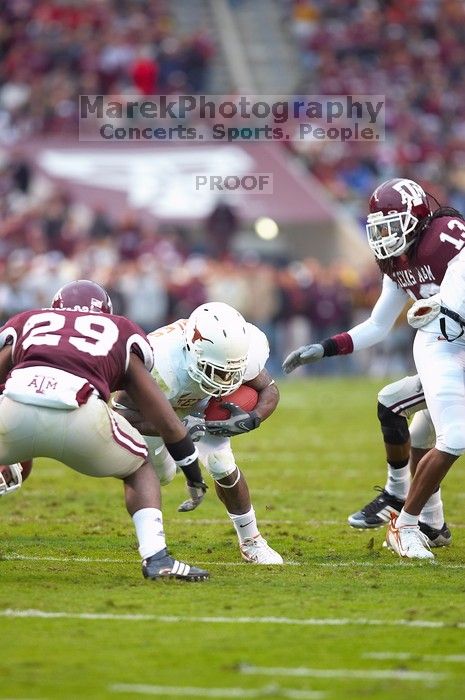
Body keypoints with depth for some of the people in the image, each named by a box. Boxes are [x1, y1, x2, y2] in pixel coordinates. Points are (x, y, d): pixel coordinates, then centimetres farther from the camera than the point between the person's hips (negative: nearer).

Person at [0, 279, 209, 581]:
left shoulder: (27, 322, 34)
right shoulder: (122, 334, 32)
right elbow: (168, 423, 31)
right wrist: (195, 479, 43)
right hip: (78, 414, 0)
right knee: (139, 467, 29)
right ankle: (156, 558, 11)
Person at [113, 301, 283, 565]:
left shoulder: (242, 352, -35)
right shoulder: (160, 363, -49)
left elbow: (269, 391, -16)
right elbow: (123, 412, -41)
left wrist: (252, 419, -37)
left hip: (201, 403, 2)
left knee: (222, 464, -12)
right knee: (160, 475, 12)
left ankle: (251, 540, 7)